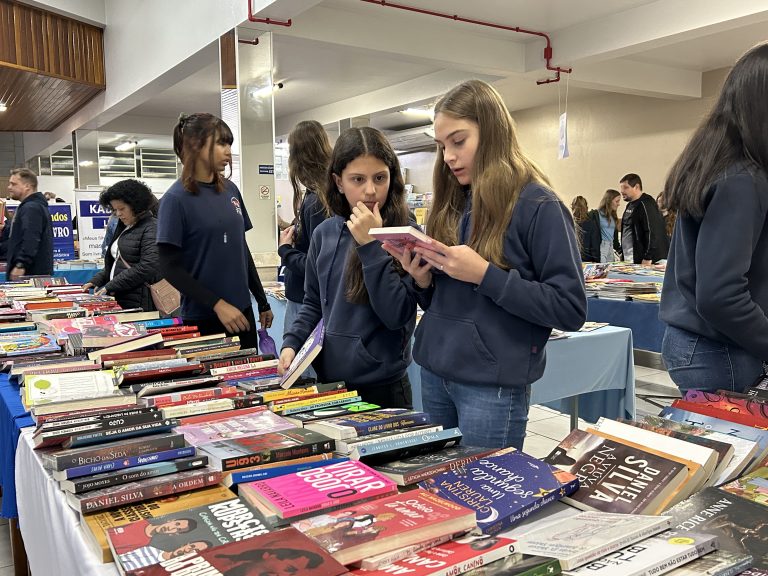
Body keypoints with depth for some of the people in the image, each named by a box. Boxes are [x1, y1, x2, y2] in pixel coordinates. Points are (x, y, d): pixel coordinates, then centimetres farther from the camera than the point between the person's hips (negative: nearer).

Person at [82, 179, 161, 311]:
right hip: (118, 300, 8)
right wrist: (96, 281, 9)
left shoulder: (151, 229, -10)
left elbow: (147, 268, -19)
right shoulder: (123, 227, 18)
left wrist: (110, 286, -15)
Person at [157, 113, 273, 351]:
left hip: (242, 311, 6)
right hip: (203, 317, -6)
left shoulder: (230, 190, 6)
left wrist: (262, 301, 15)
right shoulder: (176, 199, -11)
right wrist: (217, 304, -19)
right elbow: (170, 267, -13)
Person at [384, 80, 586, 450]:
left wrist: (485, 275, -22)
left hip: (493, 384, -6)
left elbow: (570, 309, -15)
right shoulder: (452, 204, 10)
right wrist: (422, 280, -6)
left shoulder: (538, 206, -10)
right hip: (434, 371, 6)